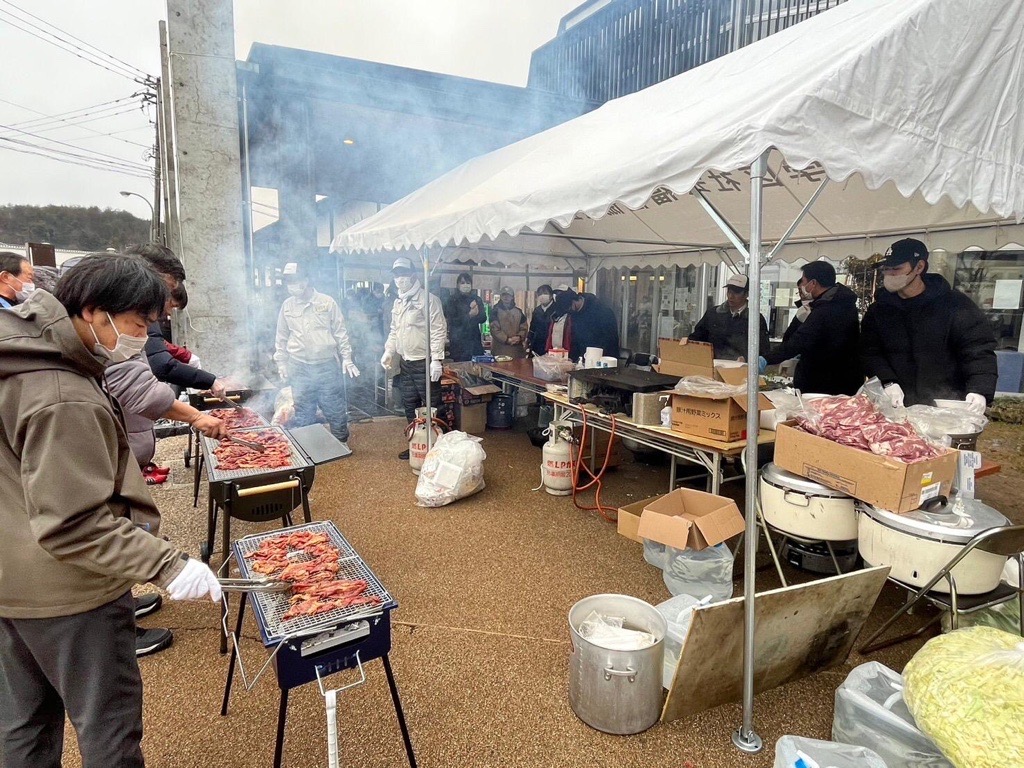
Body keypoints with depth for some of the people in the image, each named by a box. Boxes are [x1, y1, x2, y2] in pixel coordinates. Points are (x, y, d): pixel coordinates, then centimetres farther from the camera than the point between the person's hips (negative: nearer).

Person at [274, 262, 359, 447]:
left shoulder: (327, 302, -1)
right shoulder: (287, 305, 7)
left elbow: (340, 333, 2)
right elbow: (282, 338, 14)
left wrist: (346, 359, -2)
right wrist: (281, 363, 11)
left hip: (328, 366, -2)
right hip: (299, 369, 2)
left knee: (336, 411, 5)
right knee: (302, 415, 9)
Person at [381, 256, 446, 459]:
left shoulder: (428, 299, -11)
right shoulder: (398, 302, 14)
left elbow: (438, 331, -15)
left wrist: (436, 359, -21)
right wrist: (388, 352, 10)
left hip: (424, 362, -8)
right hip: (405, 362, 8)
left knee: (431, 406, -2)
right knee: (409, 405, 15)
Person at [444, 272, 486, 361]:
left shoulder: (477, 299, 12)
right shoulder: (452, 300, 2)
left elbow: (483, 318, 4)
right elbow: (451, 321, -7)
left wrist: (477, 313, -17)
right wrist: (469, 316, -16)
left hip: (474, 340, 3)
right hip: (458, 342, -3)